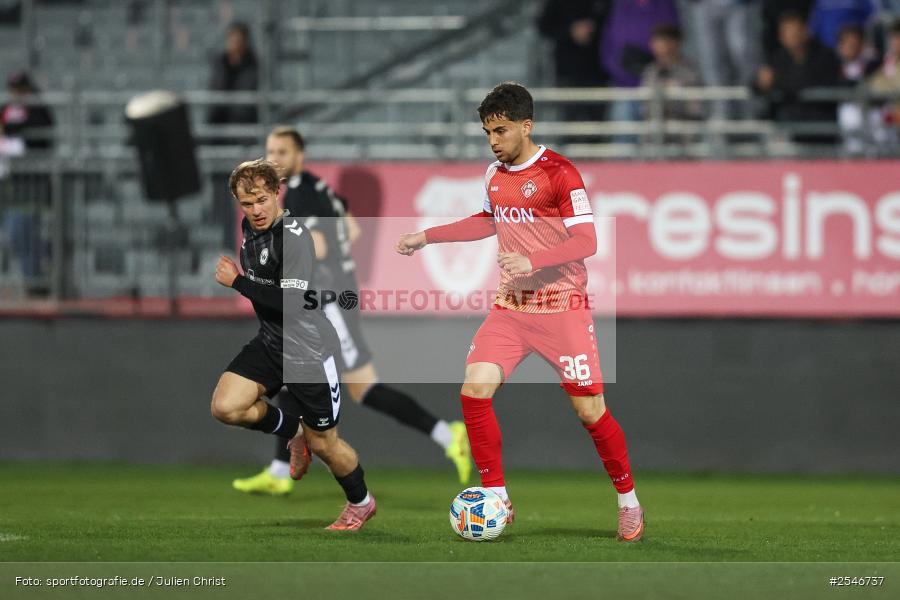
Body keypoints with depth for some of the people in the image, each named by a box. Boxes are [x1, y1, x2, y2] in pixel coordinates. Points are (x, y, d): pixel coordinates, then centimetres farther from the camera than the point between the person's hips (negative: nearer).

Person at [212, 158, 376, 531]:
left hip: (307, 350, -7)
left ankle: (361, 503, 35)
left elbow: (290, 301, -31)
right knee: (225, 407, -13)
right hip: (270, 342, 7)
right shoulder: (250, 225, 3)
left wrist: (236, 281, -24)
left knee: (324, 444, 5)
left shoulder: (294, 238, -24)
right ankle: (293, 431, 15)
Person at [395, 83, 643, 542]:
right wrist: (427, 237, 26)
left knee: (589, 408, -6)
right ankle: (497, 500, 1)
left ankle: (628, 503, 14)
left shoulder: (559, 173, -13)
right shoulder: (495, 173, 9)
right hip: (511, 306, 6)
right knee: (474, 390, -11)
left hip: (561, 306, -6)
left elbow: (586, 242, -18)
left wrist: (533, 261, -31)